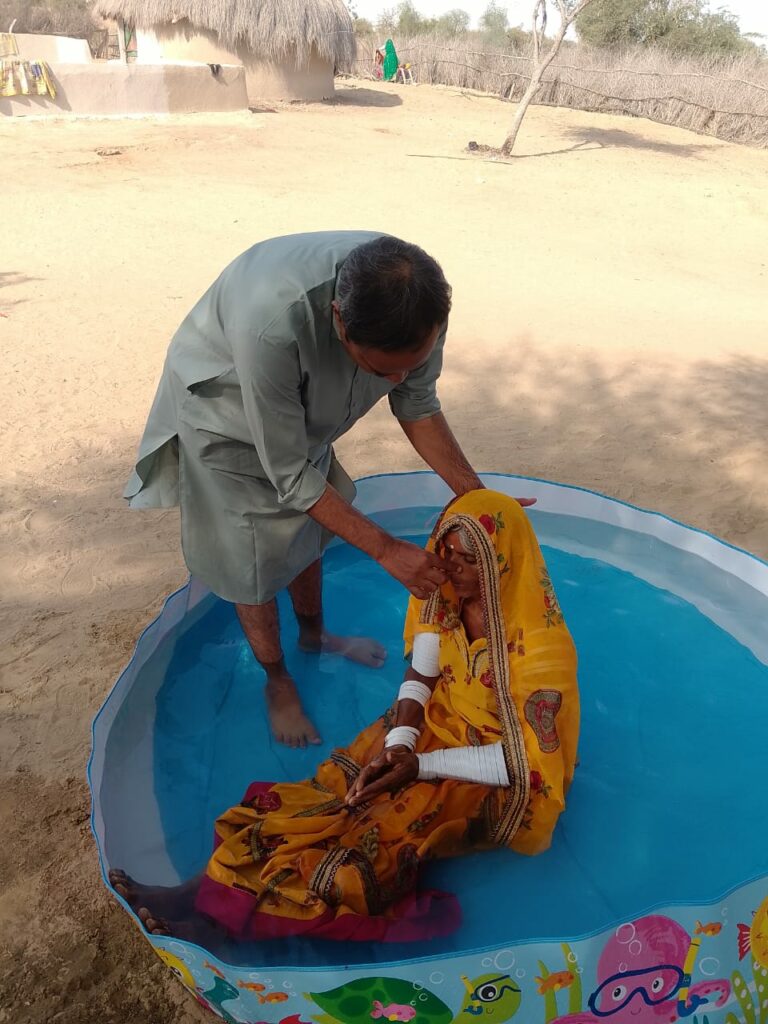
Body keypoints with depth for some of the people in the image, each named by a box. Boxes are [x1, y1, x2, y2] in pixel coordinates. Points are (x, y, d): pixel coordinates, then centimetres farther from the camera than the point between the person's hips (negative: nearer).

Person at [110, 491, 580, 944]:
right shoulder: (445, 592, -10)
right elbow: (420, 675, -4)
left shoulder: (541, 645, -27)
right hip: (436, 723, 6)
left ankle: (215, 912, -23)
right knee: (334, 792, -14)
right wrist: (398, 746, -20)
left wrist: (420, 765, -27)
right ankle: (210, 893, -18)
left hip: (493, 778, -6)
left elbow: (519, 762, -24)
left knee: (382, 833, -24)